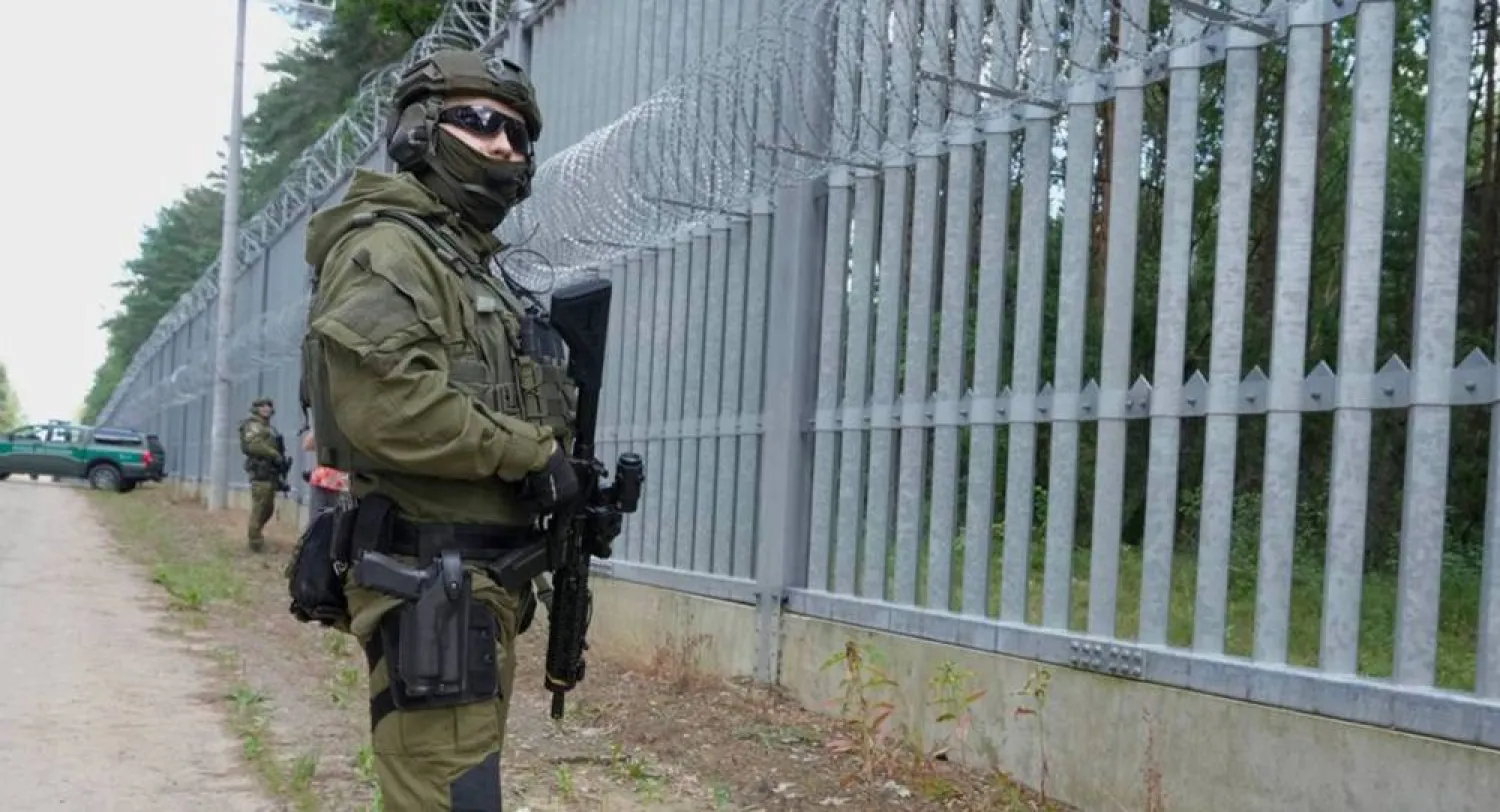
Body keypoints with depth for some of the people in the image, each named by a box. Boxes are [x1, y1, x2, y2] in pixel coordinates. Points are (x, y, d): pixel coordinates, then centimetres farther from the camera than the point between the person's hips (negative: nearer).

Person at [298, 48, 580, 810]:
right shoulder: (385, 247, -9)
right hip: (428, 579, -10)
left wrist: (574, 474, 7)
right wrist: (529, 450, -15)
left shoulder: (479, 265, 22)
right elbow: (385, 405, -25)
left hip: (484, 578, 10)